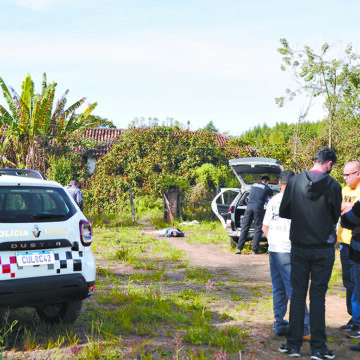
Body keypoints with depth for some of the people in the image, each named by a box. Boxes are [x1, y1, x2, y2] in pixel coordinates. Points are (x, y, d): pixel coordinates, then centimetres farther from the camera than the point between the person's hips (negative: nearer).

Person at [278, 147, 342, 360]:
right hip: (324, 248, -2)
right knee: (318, 295, 5)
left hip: (299, 247, 2)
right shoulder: (333, 186, -10)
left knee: (298, 293, 10)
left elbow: (284, 212, 1)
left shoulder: (295, 181, -4)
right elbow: (335, 217, 1)